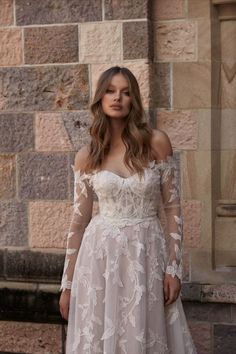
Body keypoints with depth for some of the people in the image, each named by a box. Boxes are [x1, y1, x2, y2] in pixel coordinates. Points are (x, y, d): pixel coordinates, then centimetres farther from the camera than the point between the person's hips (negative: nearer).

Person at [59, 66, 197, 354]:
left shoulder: (156, 142, -4)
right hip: (101, 255, 1)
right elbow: (79, 221, 5)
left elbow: (172, 208, -1)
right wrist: (68, 283, 5)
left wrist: (174, 267, -6)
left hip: (147, 254, -1)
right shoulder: (86, 157, 0)